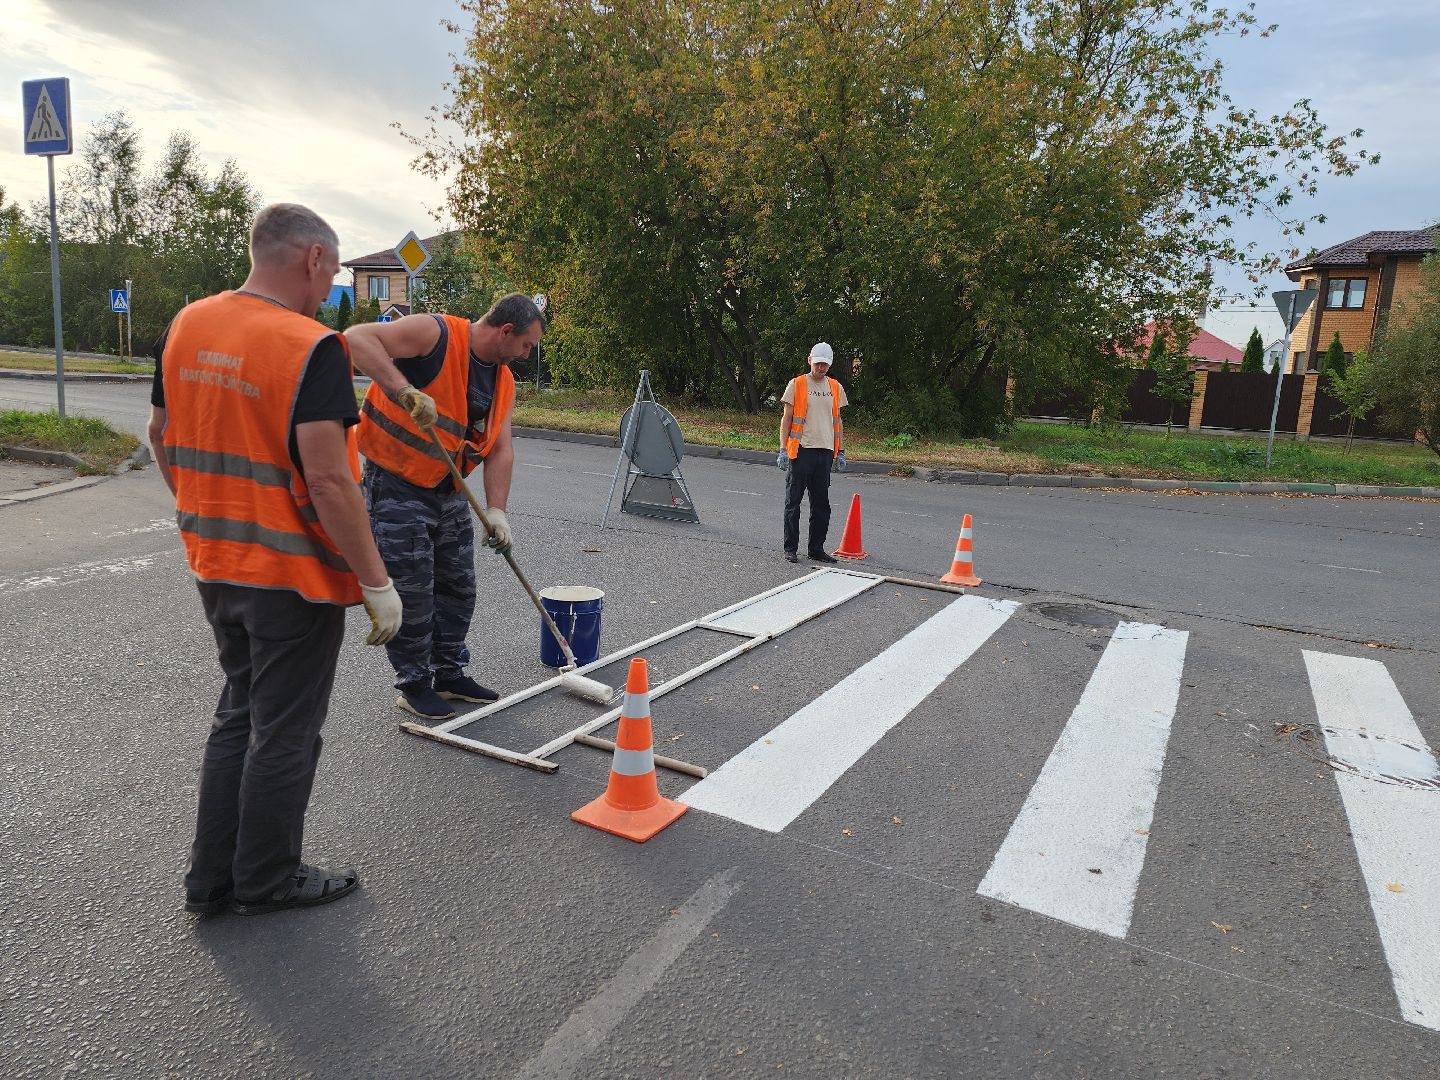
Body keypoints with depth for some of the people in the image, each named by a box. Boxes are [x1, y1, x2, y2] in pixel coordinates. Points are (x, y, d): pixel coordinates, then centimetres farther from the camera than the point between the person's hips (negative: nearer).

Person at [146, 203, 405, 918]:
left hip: (215, 565, 8)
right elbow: (327, 479, -25)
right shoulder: (310, 348, -20)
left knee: (239, 714, 22)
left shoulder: (186, 326, 4)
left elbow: (161, 437, 13)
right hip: (293, 574, -7)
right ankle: (267, 881, 27)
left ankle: (212, 879, 32)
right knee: (285, 733, 9)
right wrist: (376, 581, -18)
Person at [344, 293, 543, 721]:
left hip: (450, 493, 8)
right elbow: (357, 338, -27)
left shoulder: (504, 380, 7)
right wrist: (405, 389, -39)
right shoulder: (434, 333, -17)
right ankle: (413, 684, 15)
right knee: (412, 592, -2)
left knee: (458, 588, 14)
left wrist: (496, 511, -6)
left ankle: (450, 673, 30)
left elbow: (500, 449, 4)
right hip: (396, 487, -8)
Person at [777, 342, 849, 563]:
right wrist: (783, 449, -9)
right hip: (801, 451, -4)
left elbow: (837, 421, 17)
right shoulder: (796, 385, 0)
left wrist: (840, 452, 12)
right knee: (793, 501, 2)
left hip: (825, 452, 4)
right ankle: (791, 548, 10)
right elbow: (786, 418, -1)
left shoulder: (836, 388, 13)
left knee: (821, 504, 7)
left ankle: (816, 548, 16)